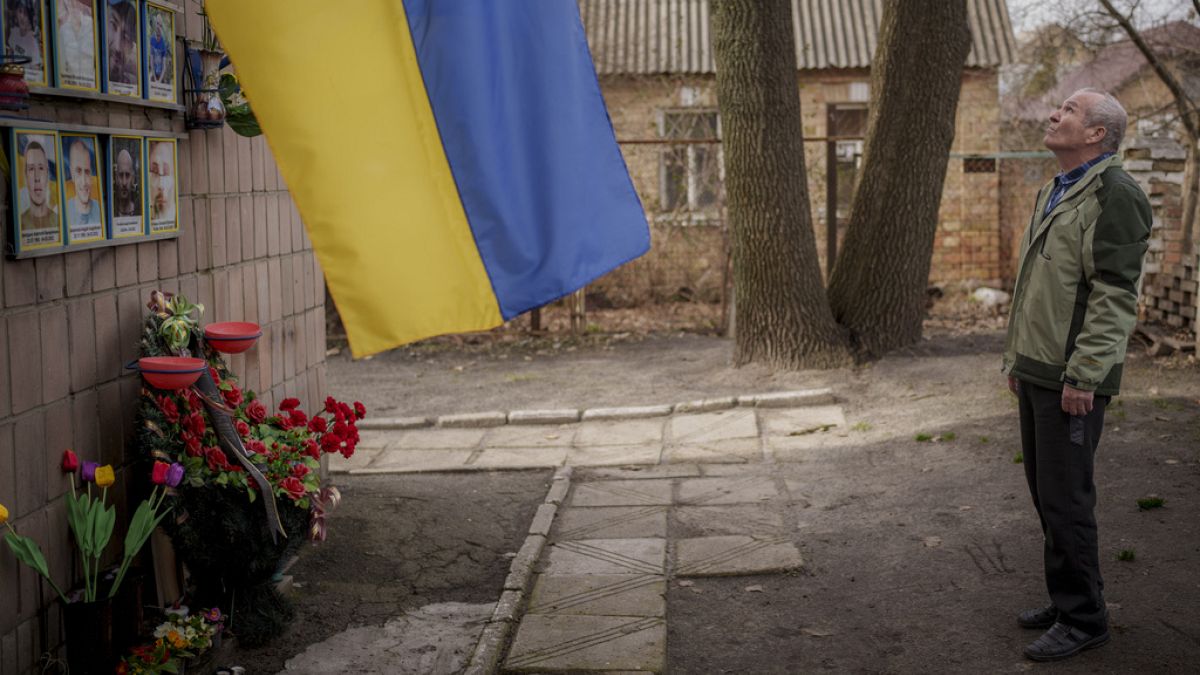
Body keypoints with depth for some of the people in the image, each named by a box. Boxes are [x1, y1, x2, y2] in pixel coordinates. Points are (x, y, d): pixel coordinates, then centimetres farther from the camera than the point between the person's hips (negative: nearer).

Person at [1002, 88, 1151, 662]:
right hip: (1037, 373, 10)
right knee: (1044, 491, 15)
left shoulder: (1113, 194, -13)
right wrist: (1016, 358, 22)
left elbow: (1115, 295, -19)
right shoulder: (1054, 194, 18)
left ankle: (1083, 619, 8)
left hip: (1072, 381, -9)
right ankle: (1065, 600, 27)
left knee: (1065, 497, -4)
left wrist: (1082, 376, -22)